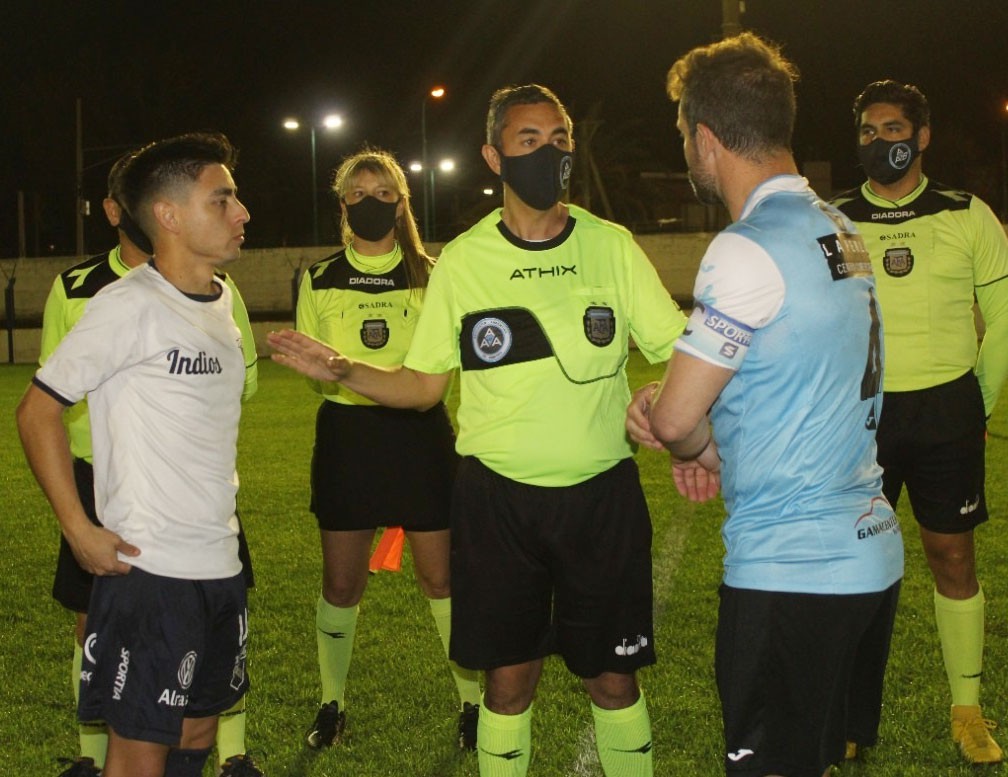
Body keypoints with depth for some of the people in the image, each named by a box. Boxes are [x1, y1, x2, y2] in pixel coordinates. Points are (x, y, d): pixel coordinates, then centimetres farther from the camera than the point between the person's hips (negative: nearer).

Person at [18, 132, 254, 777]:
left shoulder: (222, 298, 9)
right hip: (148, 570, -8)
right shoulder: (129, 306, -14)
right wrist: (80, 531, -14)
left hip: (222, 563, 8)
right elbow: (38, 411, -11)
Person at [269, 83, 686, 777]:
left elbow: (683, 351, -2)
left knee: (614, 677, 7)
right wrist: (341, 371, -10)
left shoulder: (612, 246, 1)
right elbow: (423, 384, 5)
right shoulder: (463, 259, 2)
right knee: (508, 679, 6)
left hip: (602, 493, 0)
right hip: (497, 496, 0)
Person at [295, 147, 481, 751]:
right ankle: (333, 703, 23)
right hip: (347, 436, 1)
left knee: (442, 576, 1)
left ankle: (473, 702, 15)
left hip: (420, 434, -1)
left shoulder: (429, 275, 3)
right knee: (341, 582, 5)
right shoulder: (320, 281, 7)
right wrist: (333, 373, -13)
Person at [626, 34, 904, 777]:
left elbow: (673, 420, -15)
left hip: (790, 571, -9)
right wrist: (710, 444, 5)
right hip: (873, 555, 9)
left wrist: (701, 449, 7)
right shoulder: (844, 233, 9)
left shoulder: (748, 249, -19)